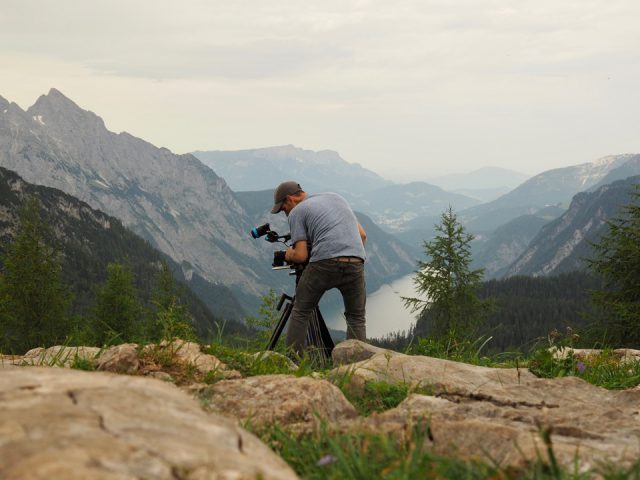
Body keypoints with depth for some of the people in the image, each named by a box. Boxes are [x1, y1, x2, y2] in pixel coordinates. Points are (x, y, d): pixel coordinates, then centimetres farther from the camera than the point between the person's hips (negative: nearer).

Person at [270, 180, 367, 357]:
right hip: (356, 264, 4)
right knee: (356, 318, 15)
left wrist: (289, 255, 23)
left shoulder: (297, 212, 10)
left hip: (324, 263, -4)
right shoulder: (337, 197, 27)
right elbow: (362, 235, 24)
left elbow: (301, 255, 2)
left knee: (301, 312, 12)